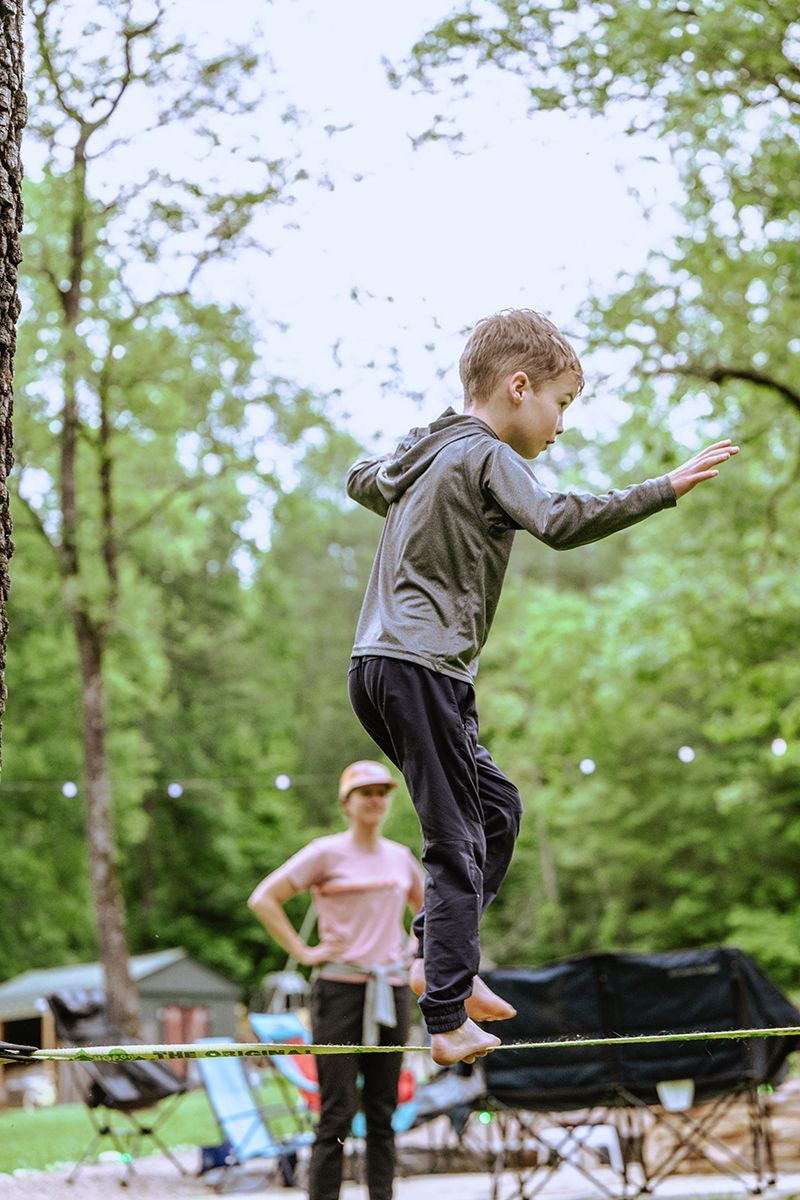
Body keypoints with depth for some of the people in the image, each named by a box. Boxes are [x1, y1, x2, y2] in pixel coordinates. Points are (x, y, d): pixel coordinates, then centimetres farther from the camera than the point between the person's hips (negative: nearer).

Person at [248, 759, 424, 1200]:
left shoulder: (400, 857, 11)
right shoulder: (327, 853, -4)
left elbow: (426, 908, 30)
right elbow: (263, 899, -7)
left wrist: (412, 950, 14)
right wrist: (302, 951, -10)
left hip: (391, 992, 5)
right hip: (341, 989, -5)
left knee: (383, 1114, 8)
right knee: (337, 1113, -7)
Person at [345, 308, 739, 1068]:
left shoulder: (419, 451, 19)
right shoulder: (487, 456, -7)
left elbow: (362, 481, 40)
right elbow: (560, 522, -24)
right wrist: (667, 486, -22)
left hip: (378, 664, 9)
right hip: (424, 669, -9)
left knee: (495, 808, 17)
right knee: (457, 844, -6)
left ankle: (439, 959, 14)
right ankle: (448, 1021, -5)